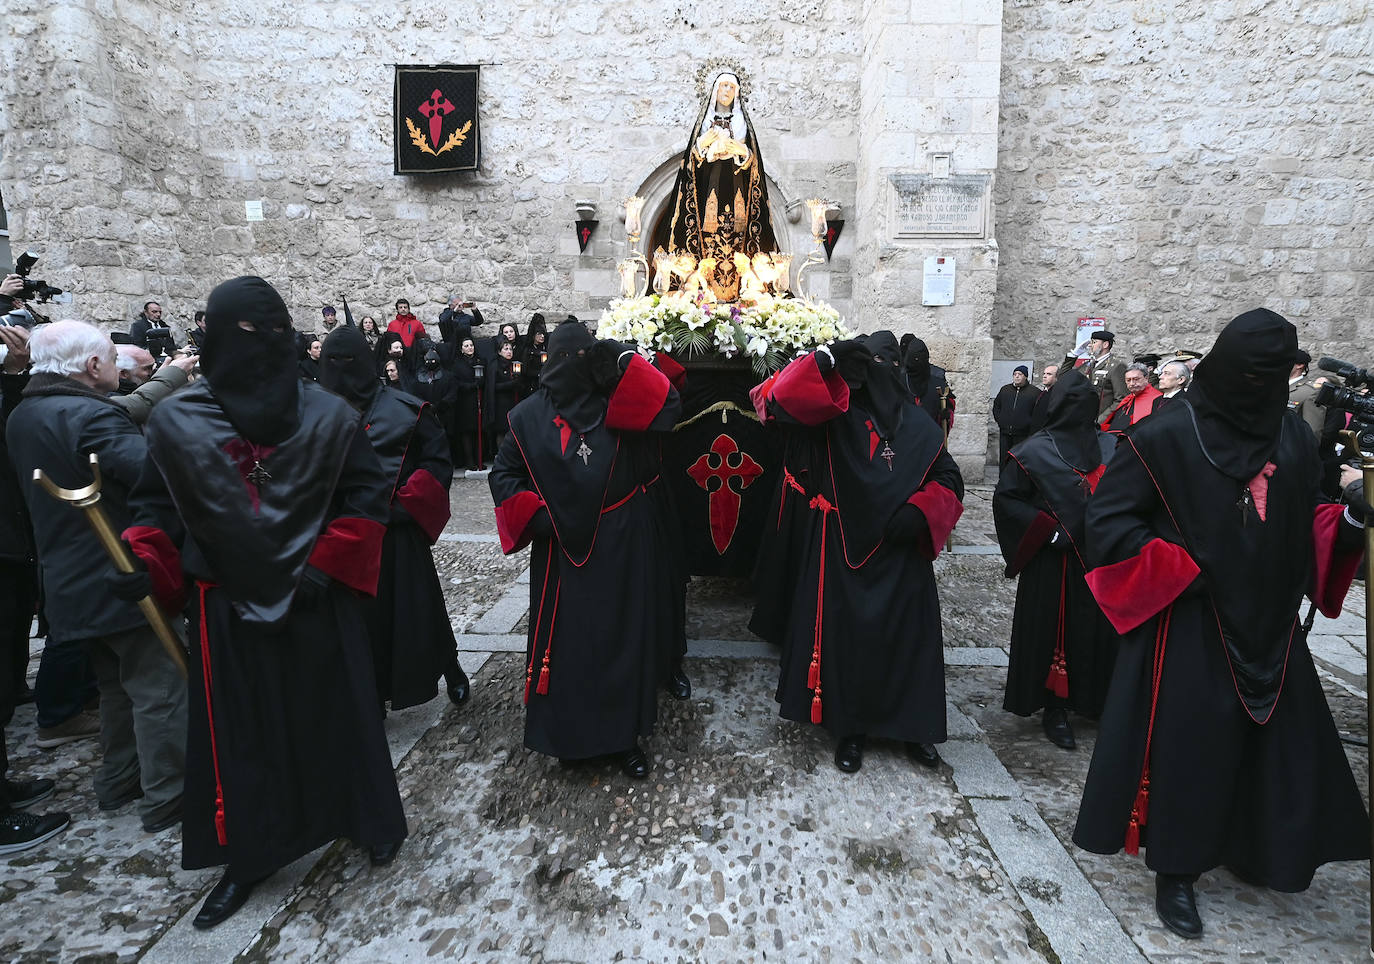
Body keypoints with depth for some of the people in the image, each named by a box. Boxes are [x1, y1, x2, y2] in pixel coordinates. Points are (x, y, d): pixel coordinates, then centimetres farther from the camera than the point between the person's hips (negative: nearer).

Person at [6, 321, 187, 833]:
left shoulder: (23, 416, 9)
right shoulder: (90, 415, -22)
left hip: (71, 581, 9)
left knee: (116, 684, 23)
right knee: (159, 687, 3)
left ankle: (117, 781, 36)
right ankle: (167, 798, 13)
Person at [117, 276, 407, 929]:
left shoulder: (327, 414, -7)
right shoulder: (175, 420, -3)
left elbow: (367, 495, -5)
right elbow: (158, 505, 5)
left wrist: (326, 563, -14)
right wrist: (148, 563, -12)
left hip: (317, 601, -1)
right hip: (228, 607, 1)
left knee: (336, 715, 12)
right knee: (238, 732, 13)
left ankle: (373, 824, 35)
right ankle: (248, 857, 34)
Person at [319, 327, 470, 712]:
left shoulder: (403, 408, -4)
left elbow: (438, 462, -4)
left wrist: (404, 504, -10)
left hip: (399, 530, -2)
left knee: (418, 607, 6)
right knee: (360, 615, 9)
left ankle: (450, 668, 32)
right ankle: (370, 698, 26)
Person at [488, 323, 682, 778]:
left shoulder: (618, 404, 1)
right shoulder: (529, 416, 2)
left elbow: (668, 407, -15)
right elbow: (503, 474, 8)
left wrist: (624, 360, -20)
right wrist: (535, 514, -6)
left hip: (622, 548, 0)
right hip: (563, 550, 0)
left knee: (625, 637, 6)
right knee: (567, 641, 7)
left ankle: (624, 736, 21)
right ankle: (568, 733, 26)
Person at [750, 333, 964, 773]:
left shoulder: (917, 426, 9)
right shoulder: (833, 413, -1)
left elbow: (948, 480, 10)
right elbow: (778, 401, -17)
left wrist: (920, 512, -9)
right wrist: (825, 361, -29)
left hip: (901, 554, 3)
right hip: (844, 553, -2)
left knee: (907, 635, 9)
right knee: (846, 636, 5)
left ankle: (911, 725, 29)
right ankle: (850, 728, 23)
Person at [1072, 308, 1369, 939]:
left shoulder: (1292, 436, 6)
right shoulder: (1167, 435, -12)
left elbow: (1303, 525, 13)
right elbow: (1109, 519, -13)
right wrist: (1183, 572, -17)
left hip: (1270, 627, 6)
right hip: (1191, 631, -6)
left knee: (1281, 741, 16)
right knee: (1186, 744, 2)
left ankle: (1261, 850, 40)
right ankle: (1175, 871, 20)